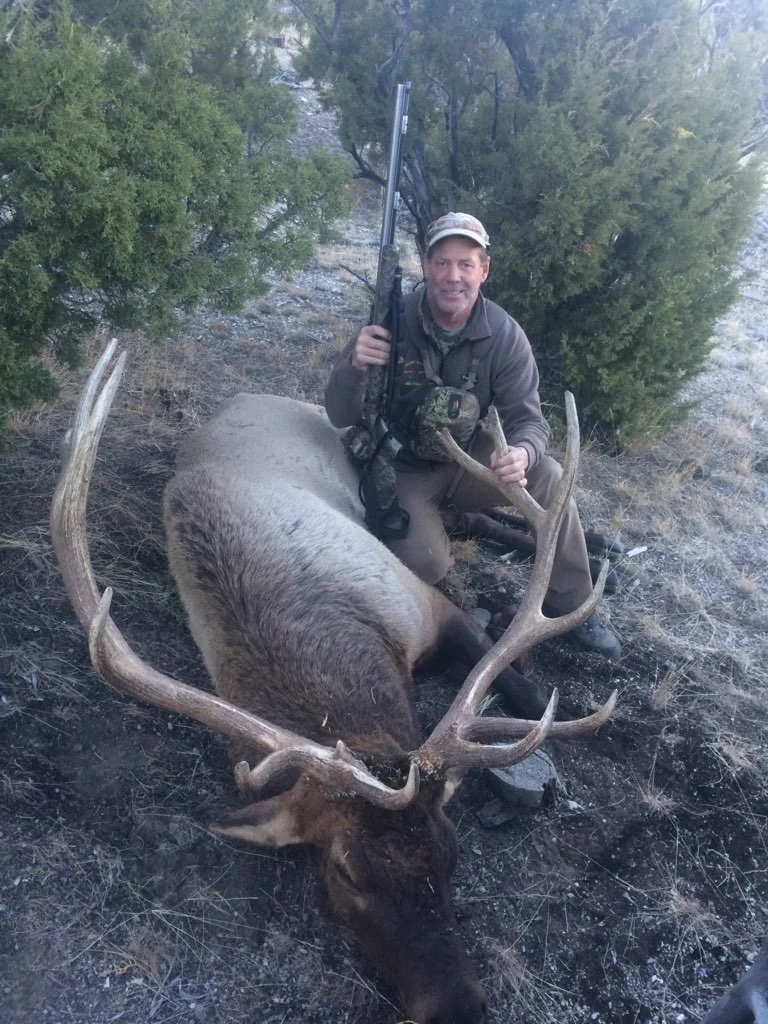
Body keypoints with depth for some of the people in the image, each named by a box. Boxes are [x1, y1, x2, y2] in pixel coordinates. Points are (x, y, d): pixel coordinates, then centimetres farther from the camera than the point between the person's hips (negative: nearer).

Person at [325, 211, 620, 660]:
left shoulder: (505, 336, -13)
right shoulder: (392, 322, -18)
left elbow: (528, 418, -15)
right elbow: (341, 417, -18)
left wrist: (522, 453, -40)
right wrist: (355, 365, -41)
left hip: (470, 457, 2)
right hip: (404, 469, -2)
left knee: (549, 476, -24)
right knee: (425, 563, -27)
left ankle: (571, 605, -4)